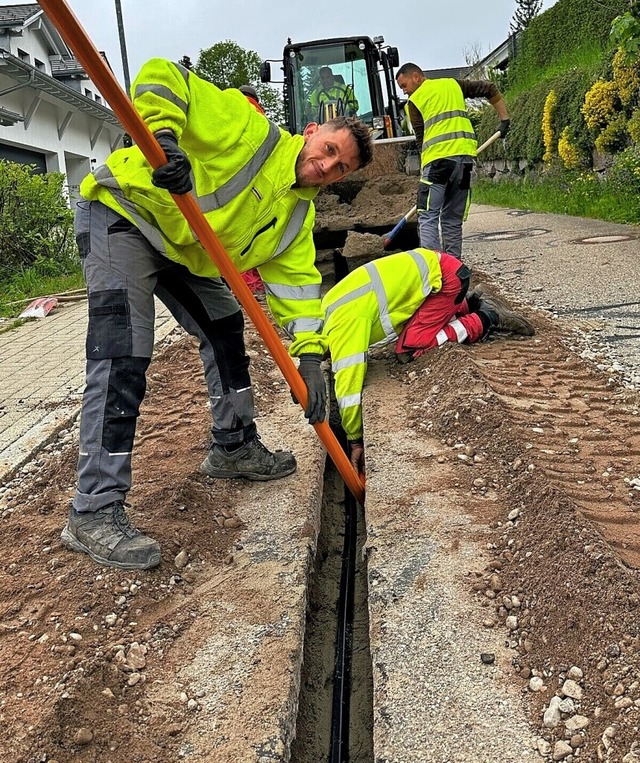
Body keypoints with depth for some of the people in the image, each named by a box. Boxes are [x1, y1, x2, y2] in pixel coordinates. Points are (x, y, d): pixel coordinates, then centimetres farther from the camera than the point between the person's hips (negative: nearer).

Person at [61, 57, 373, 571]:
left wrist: (310, 354, -17)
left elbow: (295, 278, -5)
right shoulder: (251, 130, -17)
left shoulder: (298, 214, 4)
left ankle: (234, 448, 27)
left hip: (181, 249, 9)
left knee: (225, 329, 12)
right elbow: (161, 78, -20)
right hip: (122, 216, -9)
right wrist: (164, 135, -39)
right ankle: (94, 512, -18)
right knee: (123, 357, -19)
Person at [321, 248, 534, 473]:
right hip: (433, 269, 9)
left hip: (444, 276, -9)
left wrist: (354, 440, -14)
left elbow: (349, 381, -22)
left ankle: (486, 319, -4)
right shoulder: (331, 306, 6)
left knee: (408, 350, -14)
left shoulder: (343, 323, -22)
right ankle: (473, 303, 23)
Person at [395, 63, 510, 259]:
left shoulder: (415, 100, 8)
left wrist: (424, 168, 14)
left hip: (438, 158, -5)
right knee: (453, 220, 12)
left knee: (428, 218, -6)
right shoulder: (454, 84, 22)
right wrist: (504, 119, 22)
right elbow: (490, 90, 21)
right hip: (466, 155, 5)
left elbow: (421, 138, 7)